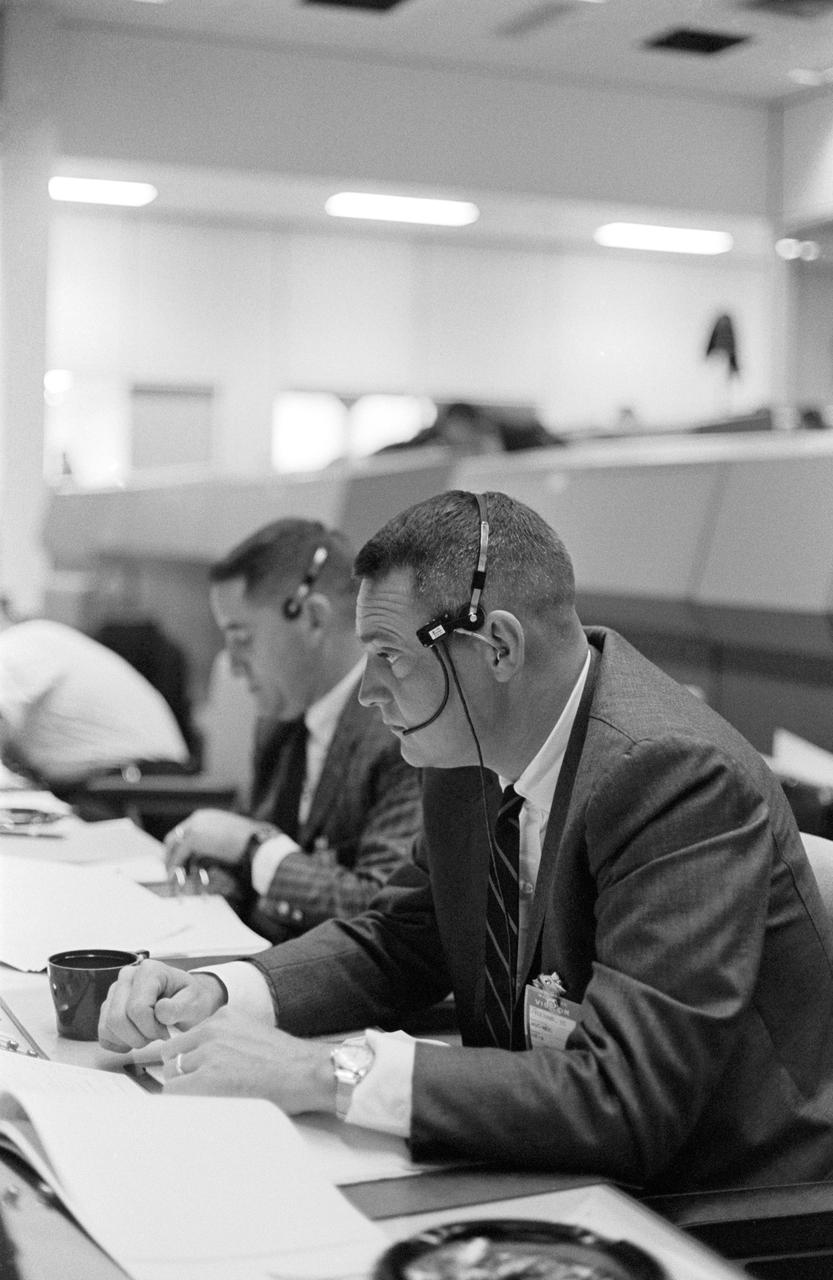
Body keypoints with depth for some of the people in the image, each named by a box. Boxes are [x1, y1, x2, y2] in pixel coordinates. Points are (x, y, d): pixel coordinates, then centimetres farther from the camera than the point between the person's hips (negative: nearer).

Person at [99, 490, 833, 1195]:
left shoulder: (680, 776, -27)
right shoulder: (471, 756, -2)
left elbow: (625, 1098, -32)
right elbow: (397, 942, 10)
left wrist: (328, 1074, -32)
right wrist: (218, 995, -7)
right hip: (555, 1179, 7)